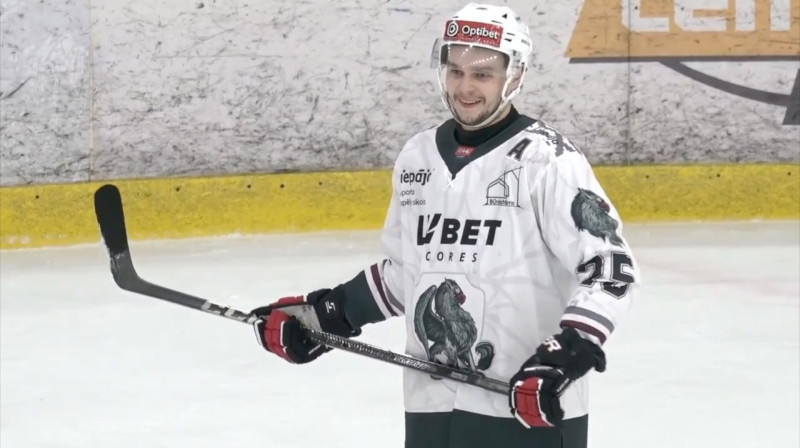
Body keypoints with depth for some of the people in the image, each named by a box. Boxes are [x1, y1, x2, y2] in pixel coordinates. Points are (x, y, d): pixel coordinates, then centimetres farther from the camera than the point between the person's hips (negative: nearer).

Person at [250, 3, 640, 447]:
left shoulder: (545, 158, -10)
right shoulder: (417, 157, 10)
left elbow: (610, 268, -15)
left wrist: (566, 356, -26)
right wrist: (326, 313, 14)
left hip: (532, 409, -7)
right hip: (430, 410, 7)